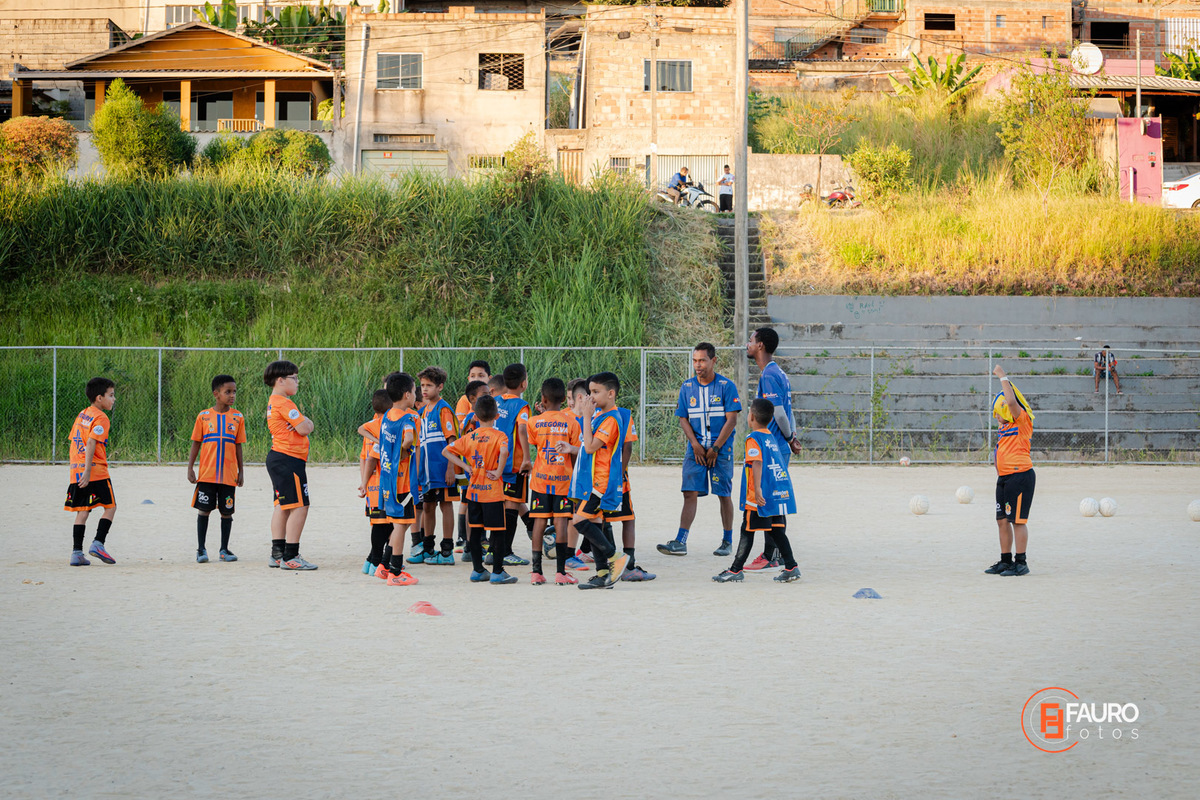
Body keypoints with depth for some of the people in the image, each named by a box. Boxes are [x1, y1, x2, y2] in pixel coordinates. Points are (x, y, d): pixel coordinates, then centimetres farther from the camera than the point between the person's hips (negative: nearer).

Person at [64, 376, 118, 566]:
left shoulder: (82, 415, 17)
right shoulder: (100, 418, -7)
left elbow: (73, 442, 18)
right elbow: (91, 444, -18)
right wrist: (87, 471, -23)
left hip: (77, 471, 7)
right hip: (96, 471, -7)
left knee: (82, 511, 7)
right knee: (110, 507, 4)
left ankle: (76, 552, 2)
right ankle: (98, 543, -7)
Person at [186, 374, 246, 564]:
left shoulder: (237, 417, 5)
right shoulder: (204, 416, 1)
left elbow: (238, 446, 9)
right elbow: (196, 443, 5)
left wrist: (241, 471, 7)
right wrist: (190, 468, 0)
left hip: (229, 475, 1)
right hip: (207, 474, -1)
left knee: (227, 511, 4)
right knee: (204, 509, 0)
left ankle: (224, 549, 14)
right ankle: (201, 549, 9)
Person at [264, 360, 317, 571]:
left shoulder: (274, 402, 19)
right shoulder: (284, 403, -15)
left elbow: (307, 425, 16)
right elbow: (304, 429, -19)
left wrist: (304, 422, -6)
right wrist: (304, 422, 2)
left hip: (278, 458, 11)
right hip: (289, 460, -11)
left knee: (283, 506, 15)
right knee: (299, 506, -10)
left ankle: (278, 554, 18)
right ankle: (290, 557, -11)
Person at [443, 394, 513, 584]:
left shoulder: (469, 437, 5)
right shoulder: (499, 436, -9)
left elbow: (446, 451, 8)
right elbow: (503, 452, -31)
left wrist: (466, 466, 6)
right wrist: (499, 472, -18)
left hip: (473, 490, 5)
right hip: (492, 490, -5)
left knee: (475, 531, 11)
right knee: (497, 531, 0)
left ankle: (478, 570, 17)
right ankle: (497, 572, 0)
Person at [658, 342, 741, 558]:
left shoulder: (727, 386, -3)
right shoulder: (687, 387, 8)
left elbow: (731, 421, -6)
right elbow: (683, 419, 9)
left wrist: (715, 448, -10)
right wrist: (696, 445, -5)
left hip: (721, 449, -3)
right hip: (695, 449, 3)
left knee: (724, 495, 2)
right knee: (690, 493, -6)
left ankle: (727, 541, 13)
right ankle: (680, 542, -11)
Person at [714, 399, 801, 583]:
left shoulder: (753, 438, -9)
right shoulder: (771, 437, 15)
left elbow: (757, 463, -21)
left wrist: (757, 489, -26)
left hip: (761, 496, -7)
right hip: (780, 492, 7)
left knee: (747, 531, -1)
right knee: (777, 531, 10)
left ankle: (736, 570, 3)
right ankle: (791, 567, 4)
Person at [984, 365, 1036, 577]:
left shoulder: (1023, 422, -9)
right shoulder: (1004, 428, 18)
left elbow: (1011, 400, -19)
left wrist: (1002, 377, -15)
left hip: (1020, 476, -9)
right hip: (1004, 478, 9)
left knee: (1017, 520, -8)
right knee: (1002, 520, 12)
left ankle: (1021, 563, -4)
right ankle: (1005, 561, 20)